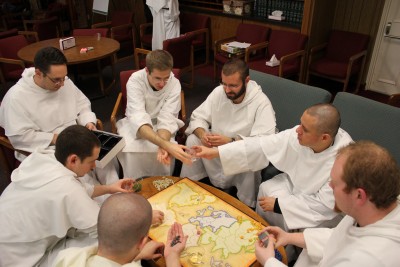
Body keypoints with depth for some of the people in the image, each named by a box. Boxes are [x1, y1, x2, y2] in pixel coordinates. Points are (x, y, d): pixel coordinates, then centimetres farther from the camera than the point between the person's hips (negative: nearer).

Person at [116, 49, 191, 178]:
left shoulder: (174, 83, -22)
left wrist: (163, 146, -49)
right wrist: (165, 144, -56)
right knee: (130, 149, -30)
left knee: (165, 152, -28)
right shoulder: (135, 81, -27)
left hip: (161, 123, 1)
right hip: (136, 123, -1)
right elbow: (139, 118, -40)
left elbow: (167, 118, -28)